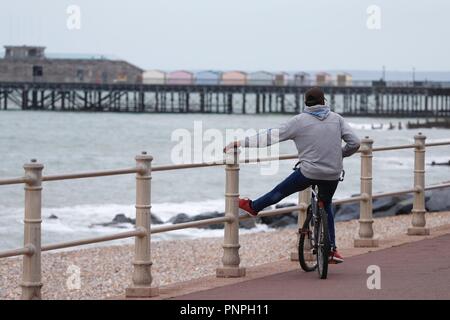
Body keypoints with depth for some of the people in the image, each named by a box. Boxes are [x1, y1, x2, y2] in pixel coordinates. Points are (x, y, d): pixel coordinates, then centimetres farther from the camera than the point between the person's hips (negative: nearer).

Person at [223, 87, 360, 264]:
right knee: (326, 206, 24)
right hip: (333, 174, 3)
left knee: (280, 191, 19)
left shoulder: (299, 121, -6)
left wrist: (239, 143, -5)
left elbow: (271, 136, -8)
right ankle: (332, 249, 22)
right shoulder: (336, 118, 3)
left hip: (308, 172, -3)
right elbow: (354, 142, 0)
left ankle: (253, 206, 40)